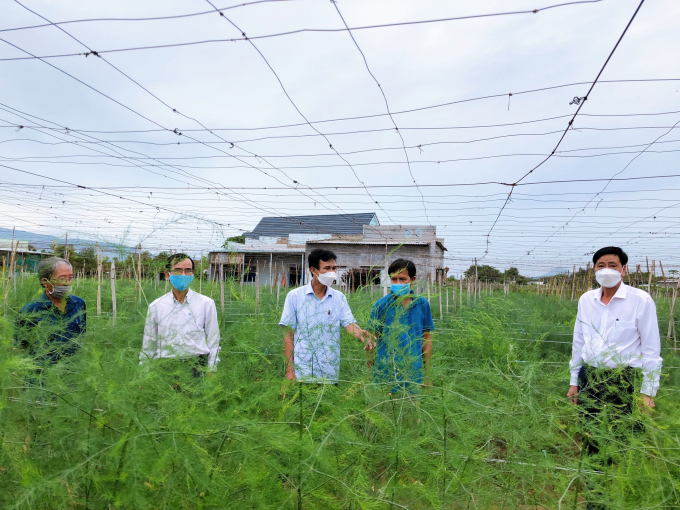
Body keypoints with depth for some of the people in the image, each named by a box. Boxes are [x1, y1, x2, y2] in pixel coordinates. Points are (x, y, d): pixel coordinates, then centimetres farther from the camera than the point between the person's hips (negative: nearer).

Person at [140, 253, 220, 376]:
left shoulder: (206, 304, 5)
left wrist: (211, 373, 3)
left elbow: (213, 343, 7)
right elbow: (148, 346, 16)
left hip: (197, 365, -1)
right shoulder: (155, 307, 9)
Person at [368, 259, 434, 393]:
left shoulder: (422, 304, 2)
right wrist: (370, 369, -4)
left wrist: (427, 370, 8)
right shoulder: (381, 305, -6)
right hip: (385, 372, -2)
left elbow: (427, 338, 9)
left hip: (413, 373, 2)